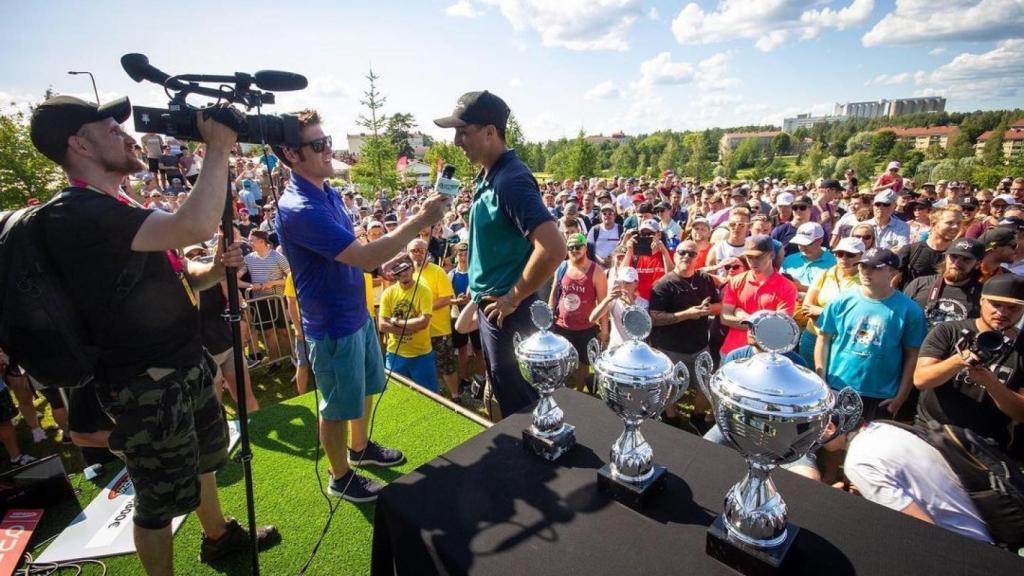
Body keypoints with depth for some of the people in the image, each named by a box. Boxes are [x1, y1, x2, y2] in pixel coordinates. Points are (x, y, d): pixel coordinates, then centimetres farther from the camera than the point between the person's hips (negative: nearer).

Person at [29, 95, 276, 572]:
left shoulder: (113, 209, 11)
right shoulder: (77, 213, -23)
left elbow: (172, 276, 16)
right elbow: (195, 226, -38)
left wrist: (215, 269, -7)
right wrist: (218, 148, -24)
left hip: (186, 366, 10)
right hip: (146, 386, -10)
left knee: (202, 460, 28)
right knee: (159, 500, 10)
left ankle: (219, 536, 52)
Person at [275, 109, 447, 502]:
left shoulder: (328, 193, 4)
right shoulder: (298, 208, -26)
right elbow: (364, 257, -32)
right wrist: (418, 222, -29)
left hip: (358, 313, 9)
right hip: (333, 326, -9)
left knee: (366, 387, 25)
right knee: (338, 406, 11)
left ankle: (360, 448, 49)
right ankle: (341, 477, 34)